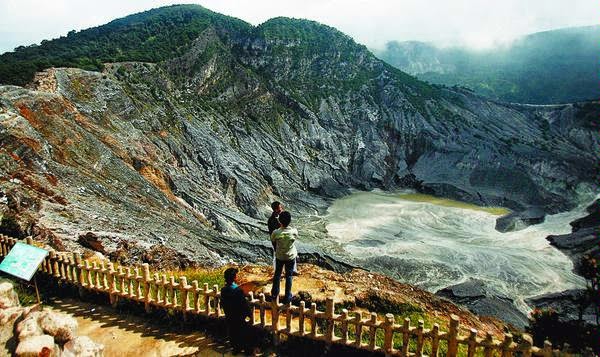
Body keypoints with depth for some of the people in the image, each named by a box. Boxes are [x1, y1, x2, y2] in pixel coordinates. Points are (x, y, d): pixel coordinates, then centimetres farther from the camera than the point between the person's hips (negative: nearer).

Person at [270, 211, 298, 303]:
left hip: (279, 256, 1)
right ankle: (287, 296, 24)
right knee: (289, 276, 15)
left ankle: (275, 292, 36)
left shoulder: (275, 232, -24)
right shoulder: (294, 231, -24)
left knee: (277, 274, 22)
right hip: (291, 257, 0)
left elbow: (273, 241, -4)